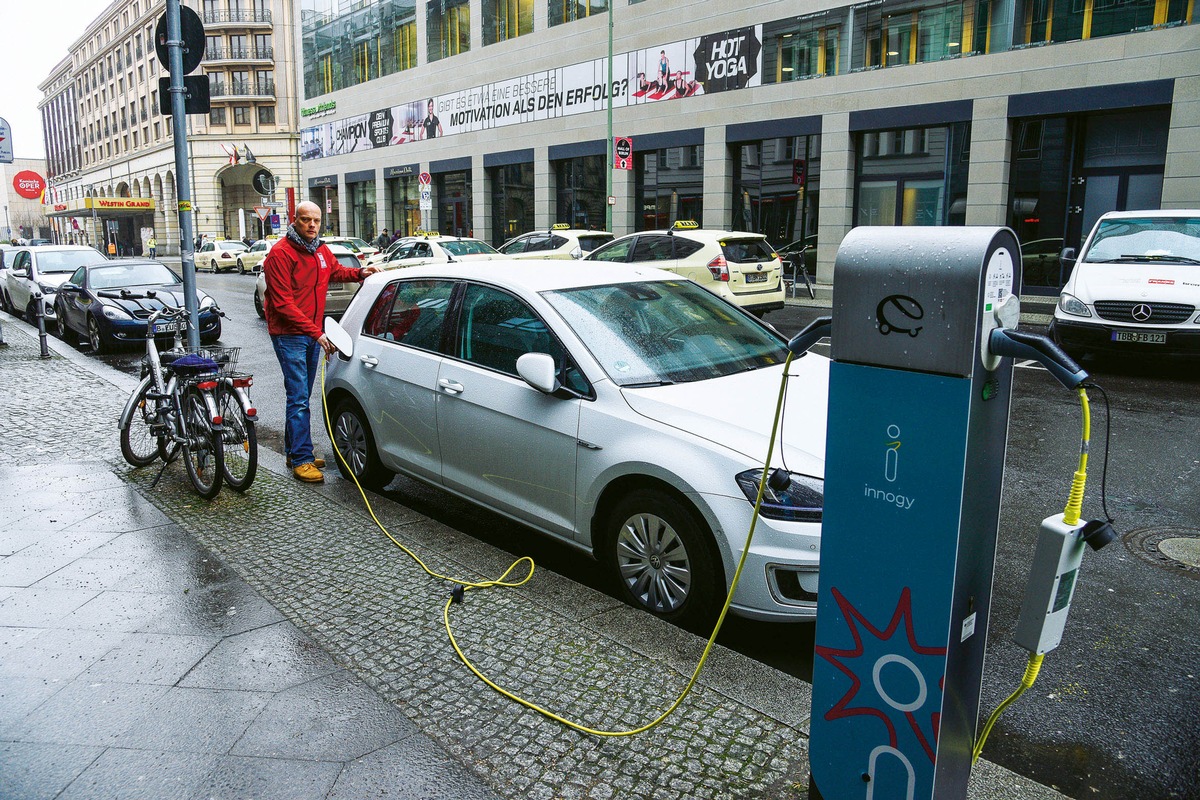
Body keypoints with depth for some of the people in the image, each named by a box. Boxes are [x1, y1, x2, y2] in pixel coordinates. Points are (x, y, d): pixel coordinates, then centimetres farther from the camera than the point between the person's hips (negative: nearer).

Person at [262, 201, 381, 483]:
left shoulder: (322, 251, 8)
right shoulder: (281, 253, -15)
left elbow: (336, 271, 29)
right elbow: (283, 303, -20)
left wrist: (360, 273, 8)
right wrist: (316, 332, -25)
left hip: (313, 334, 8)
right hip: (289, 335, -8)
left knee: (301, 396, 15)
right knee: (299, 398, -9)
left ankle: (294, 451, 25)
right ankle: (302, 460, -5)